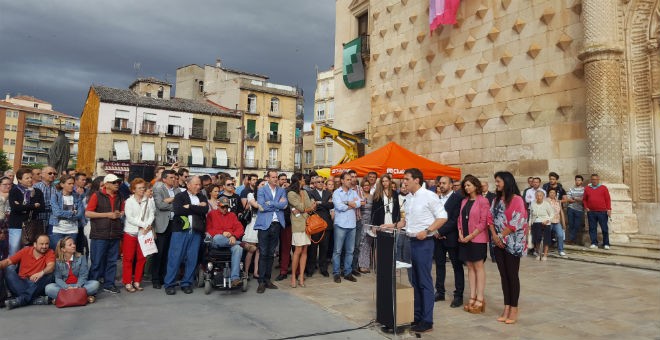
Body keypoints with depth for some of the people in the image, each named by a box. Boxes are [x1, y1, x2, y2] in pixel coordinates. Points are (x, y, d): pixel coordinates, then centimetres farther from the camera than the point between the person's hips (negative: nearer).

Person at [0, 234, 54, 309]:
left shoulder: (50, 253, -3)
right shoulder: (25, 250, 4)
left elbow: (51, 267, -20)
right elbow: (8, 261, 0)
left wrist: (41, 273, -41)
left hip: (37, 286, -2)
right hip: (21, 284, 2)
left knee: (49, 274, -27)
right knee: (9, 269, -19)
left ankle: (20, 300, -32)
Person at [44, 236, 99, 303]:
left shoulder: (81, 258, 1)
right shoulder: (58, 261, 1)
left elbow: (83, 275, -5)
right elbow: (58, 278, -6)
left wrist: (77, 286, -23)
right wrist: (67, 287, -24)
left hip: (79, 285, 0)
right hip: (64, 286, 0)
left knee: (95, 284, -26)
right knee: (48, 288, -28)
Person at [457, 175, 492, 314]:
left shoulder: (483, 201, -8)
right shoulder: (464, 201, 12)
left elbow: (483, 222, -12)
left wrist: (470, 236, -13)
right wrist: (460, 234, -1)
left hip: (477, 239, -6)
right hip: (464, 239, 6)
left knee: (478, 267, 0)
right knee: (470, 267, 9)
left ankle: (480, 299, 5)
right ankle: (472, 298, 14)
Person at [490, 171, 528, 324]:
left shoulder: (517, 200, -10)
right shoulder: (496, 200, 11)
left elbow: (515, 222, -16)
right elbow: (491, 219, 7)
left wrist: (502, 237, -11)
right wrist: (494, 236, -7)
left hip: (512, 244, -6)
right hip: (499, 243, 6)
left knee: (512, 275, 1)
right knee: (503, 275, 10)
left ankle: (514, 309, 11)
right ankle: (506, 307, 18)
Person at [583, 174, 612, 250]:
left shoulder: (603, 188, 5)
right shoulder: (587, 188, 10)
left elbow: (608, 199, 3)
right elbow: (584, 199, 17)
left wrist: (609, 209, -4)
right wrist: (586, 207, 4)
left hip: (602, 212, -2)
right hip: (591, 212, 2)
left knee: (604, 228, 1)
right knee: (592, 228, 4)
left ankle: (606, 244, 8)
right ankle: (594, 243, 9)